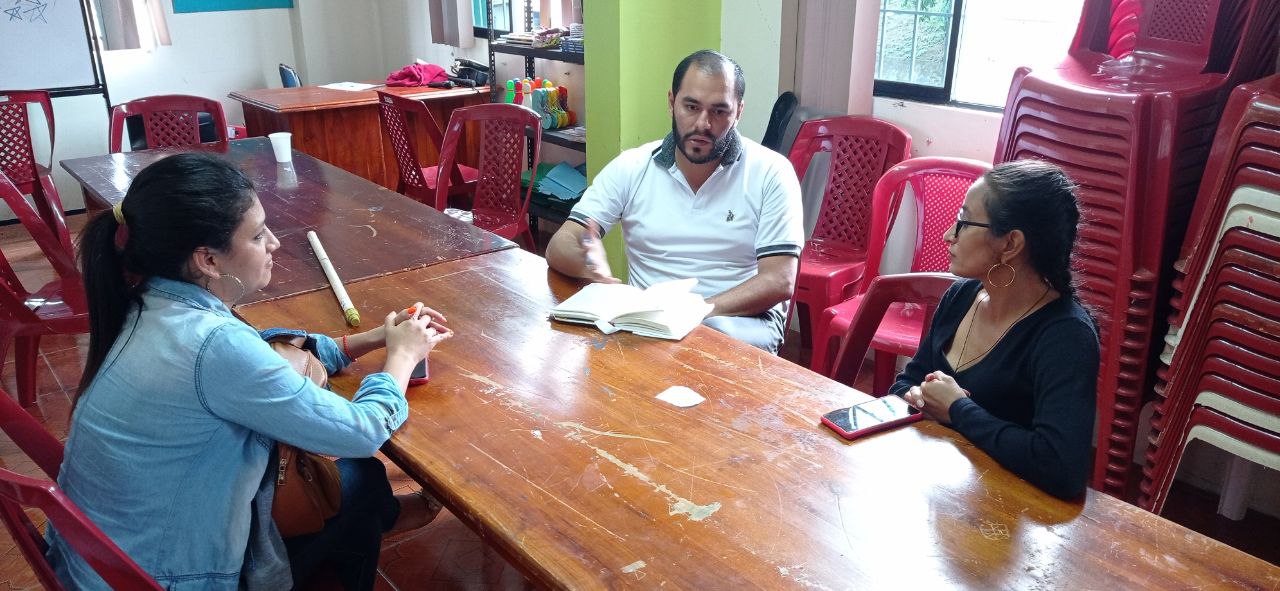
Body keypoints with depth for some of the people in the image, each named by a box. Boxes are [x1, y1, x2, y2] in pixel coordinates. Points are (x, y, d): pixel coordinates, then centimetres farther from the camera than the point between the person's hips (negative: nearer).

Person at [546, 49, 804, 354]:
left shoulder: (771, 173, 0)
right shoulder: (630, 168, 5)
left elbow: (779, 281, -6)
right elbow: (559, 247, 3)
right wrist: (587, 262, -23)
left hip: (739, 321, -1)